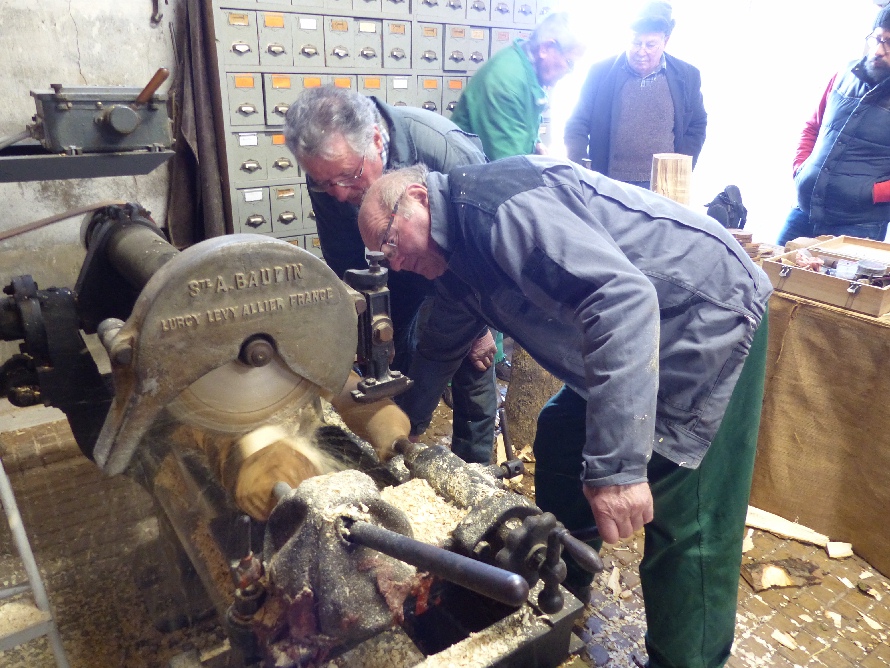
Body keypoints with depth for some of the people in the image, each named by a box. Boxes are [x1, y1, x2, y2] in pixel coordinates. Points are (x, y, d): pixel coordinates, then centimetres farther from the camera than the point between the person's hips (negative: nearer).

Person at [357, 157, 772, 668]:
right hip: (644, 336, 10)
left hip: (710, 315, -10)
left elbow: (623, 296, -36)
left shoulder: (493, 202, -24)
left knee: (686, 522, -8)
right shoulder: (457, 259, 8)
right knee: (560, 440, 16)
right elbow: (441, 349, 24)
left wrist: (616, 464, -38)